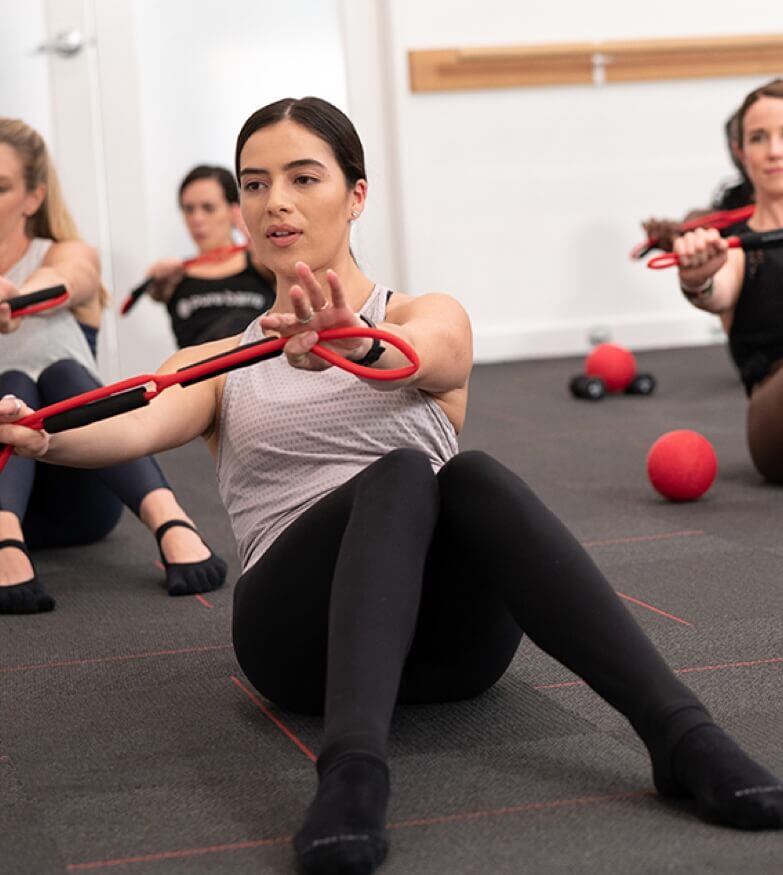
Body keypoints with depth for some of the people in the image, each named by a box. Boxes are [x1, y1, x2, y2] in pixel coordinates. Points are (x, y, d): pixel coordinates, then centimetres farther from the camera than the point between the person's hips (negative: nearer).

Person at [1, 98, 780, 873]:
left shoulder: (431, 317, 10)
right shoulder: (218, 365, 15)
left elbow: (420, 357, -16)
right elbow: (140, 427, -8)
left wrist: (355, 344, -41)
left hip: (449, 632, 0)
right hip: (302, 629, 0)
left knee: (472, 476, -32)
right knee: (400, 474, -30)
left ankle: (681, 734, -43)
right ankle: (351, 771, -51)